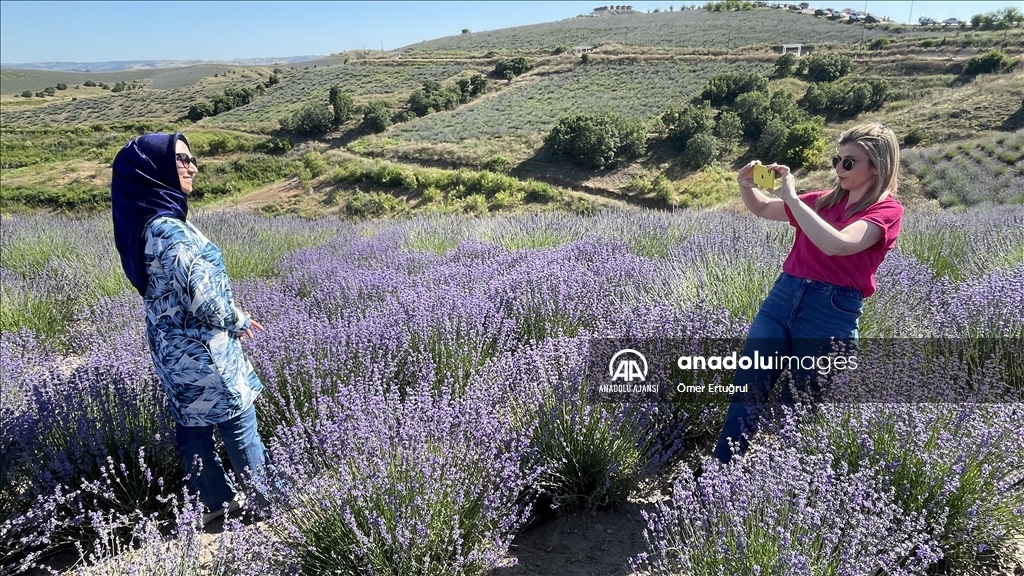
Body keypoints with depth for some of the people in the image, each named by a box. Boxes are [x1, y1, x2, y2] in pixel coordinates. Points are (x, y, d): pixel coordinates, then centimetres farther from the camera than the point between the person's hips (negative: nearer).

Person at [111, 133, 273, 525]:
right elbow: (202, 297, -26)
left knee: (193, 424, 17)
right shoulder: (168, 229, -27)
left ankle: (216, 500, 33)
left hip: (173, 346, 9)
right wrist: (238, 320, -7)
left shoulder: (147, 219, 3)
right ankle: (266, 499, 24)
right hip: (199, 349, -9)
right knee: (238, 421, 7)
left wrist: (230, 318, 13)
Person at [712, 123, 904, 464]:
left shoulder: (887, 210, -4)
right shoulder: (825, 200, 14)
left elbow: (836, 244, -23)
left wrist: (791, 196, -20)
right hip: (782, 298, 5)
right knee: (745, 392, -3)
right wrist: (746, 186, 2)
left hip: (832, 315, -5)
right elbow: (762, 209, 24)